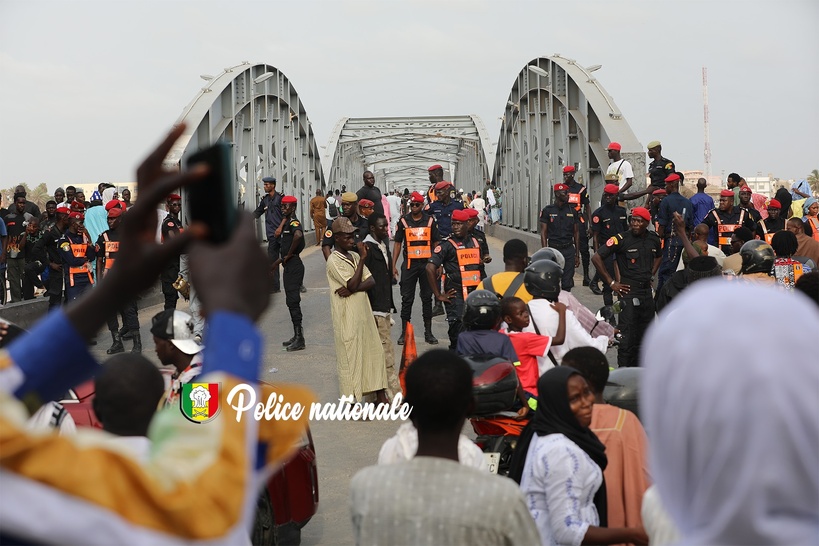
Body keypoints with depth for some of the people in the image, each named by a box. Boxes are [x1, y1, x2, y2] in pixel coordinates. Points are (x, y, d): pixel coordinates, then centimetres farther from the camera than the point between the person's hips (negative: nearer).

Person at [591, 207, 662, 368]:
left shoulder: (653, 239, 7)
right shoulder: (621, 239, -11)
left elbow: (658, 256, 30)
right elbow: (596, 258, -12)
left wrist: (650, 275, 15)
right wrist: (611, 282, -10)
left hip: (647, 290, 6)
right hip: (628, 290, -6)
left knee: (645, 335, 10)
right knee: (628, 336, -9)